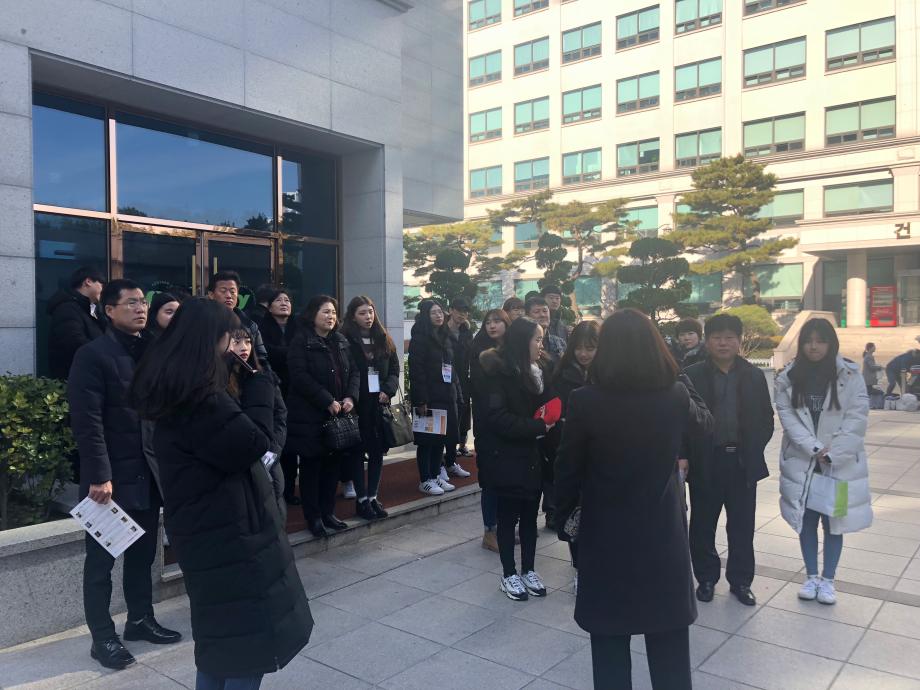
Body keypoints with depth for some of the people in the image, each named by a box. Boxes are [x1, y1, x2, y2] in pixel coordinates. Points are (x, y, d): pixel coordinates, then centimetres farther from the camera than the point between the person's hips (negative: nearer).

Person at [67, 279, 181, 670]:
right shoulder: (93, 355, -10)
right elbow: (87, 421, -15)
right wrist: (99, 476, -19)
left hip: (149, 472, 6)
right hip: (111, 476, -6)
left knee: (143, 553, 17)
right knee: (101, 560, 8)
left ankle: (140, 619, 33)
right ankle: (102, 637, 20)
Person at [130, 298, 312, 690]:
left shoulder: (175, 392, 8)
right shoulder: (198, 398, -24)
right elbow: (254, 443, -20)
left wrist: (248, 384, 4)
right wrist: (256, 383, -10)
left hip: (208, 531, 10)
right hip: (229, 535, -10)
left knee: (220, 636, 22)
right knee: (250, 641, 3)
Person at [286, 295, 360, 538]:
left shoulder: (341, 342, 14)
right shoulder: (301, 342, -7)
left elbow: (354, 372, 12)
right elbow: (300, 376, -17)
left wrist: (351, 397, -7)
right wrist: (328, 401, -20)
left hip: (339, 415, 6)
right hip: (310, 416, -6)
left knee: (333, 463, 10)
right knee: (312, 465, 2)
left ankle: (328, 512, 22)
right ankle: (313, 517, 11)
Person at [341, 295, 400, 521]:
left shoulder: (384, 340, 10)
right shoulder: (345, 341, -6)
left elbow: (394, 369, 10)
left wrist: (387, 391, -5)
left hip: (380, 404, 5)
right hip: (357, 405, -5)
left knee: (378, 451, 8)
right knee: (358, 451, 4)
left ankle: (373, 496, 20)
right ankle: (361, 499, 13)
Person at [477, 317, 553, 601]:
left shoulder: (536, 373, 8)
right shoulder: (498, 372, -14)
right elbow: (498, 418, -21)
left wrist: (548, 422, -10)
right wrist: (538, 427, -18)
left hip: (532, 457, 6)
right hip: (506, 459, -6)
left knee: (530, 516, 13)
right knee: (508, 517, 6)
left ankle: (528, 570, 28)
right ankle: (509, 575, 20)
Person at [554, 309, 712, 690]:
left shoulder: (585, 400, -15)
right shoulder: (674, 395, -8)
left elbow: (568, 469, -6)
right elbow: (705, 421, 15)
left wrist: (563, 517, 8)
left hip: (605, 535, -2)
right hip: (663, 534, 2)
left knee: (610, 645, 13)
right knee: (669, 650, 17)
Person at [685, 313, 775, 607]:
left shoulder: (754, 376, 3)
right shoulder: (692, 376, -5)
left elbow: (766, 419, 7)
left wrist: (753, 450, -1)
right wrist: (689, 456, -8)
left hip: (743, 462, 2)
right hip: (705, 463, -2)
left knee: (742, 526, 11)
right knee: (703, 525, 9)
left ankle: (740, 580, 26)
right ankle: (706, 578, 26)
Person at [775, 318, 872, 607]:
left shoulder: (849, 375, -5)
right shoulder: (788, 377, -1)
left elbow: (857, 417, -8)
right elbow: (787, 415, -6)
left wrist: (831, 453, -14)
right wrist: (813, 448, -15)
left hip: (840, 462, -1)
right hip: (801, 461, 1)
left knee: (834, 521, 7)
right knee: (806, 519, 9)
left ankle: (828, 580, 21)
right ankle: (811, 577, 23)